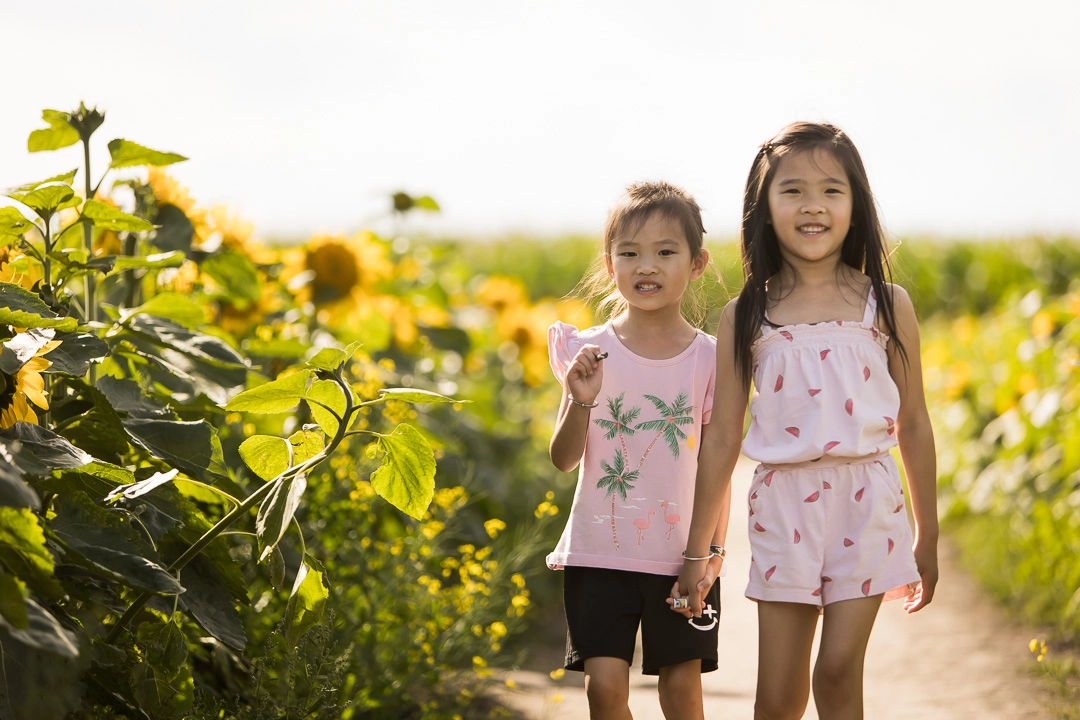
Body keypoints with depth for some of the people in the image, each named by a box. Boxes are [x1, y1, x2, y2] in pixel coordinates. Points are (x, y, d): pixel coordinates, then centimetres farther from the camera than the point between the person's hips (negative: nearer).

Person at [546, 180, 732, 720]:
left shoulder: (709, 358, -2)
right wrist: (581, 401, -21)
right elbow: (564, 460, -3)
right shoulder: (590, 351, -2)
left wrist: (713, 550, -3)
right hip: (601, 551, 0)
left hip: (681, 554, 0)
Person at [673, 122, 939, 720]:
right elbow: (721, 439, 5)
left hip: (867, 502, -1)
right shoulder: (744, 317, 2)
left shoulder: (888, 306, 2)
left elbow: (912, 426, 8)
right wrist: (696, 552, 6)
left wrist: (927, 538, 11)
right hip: (784, 503, 1)